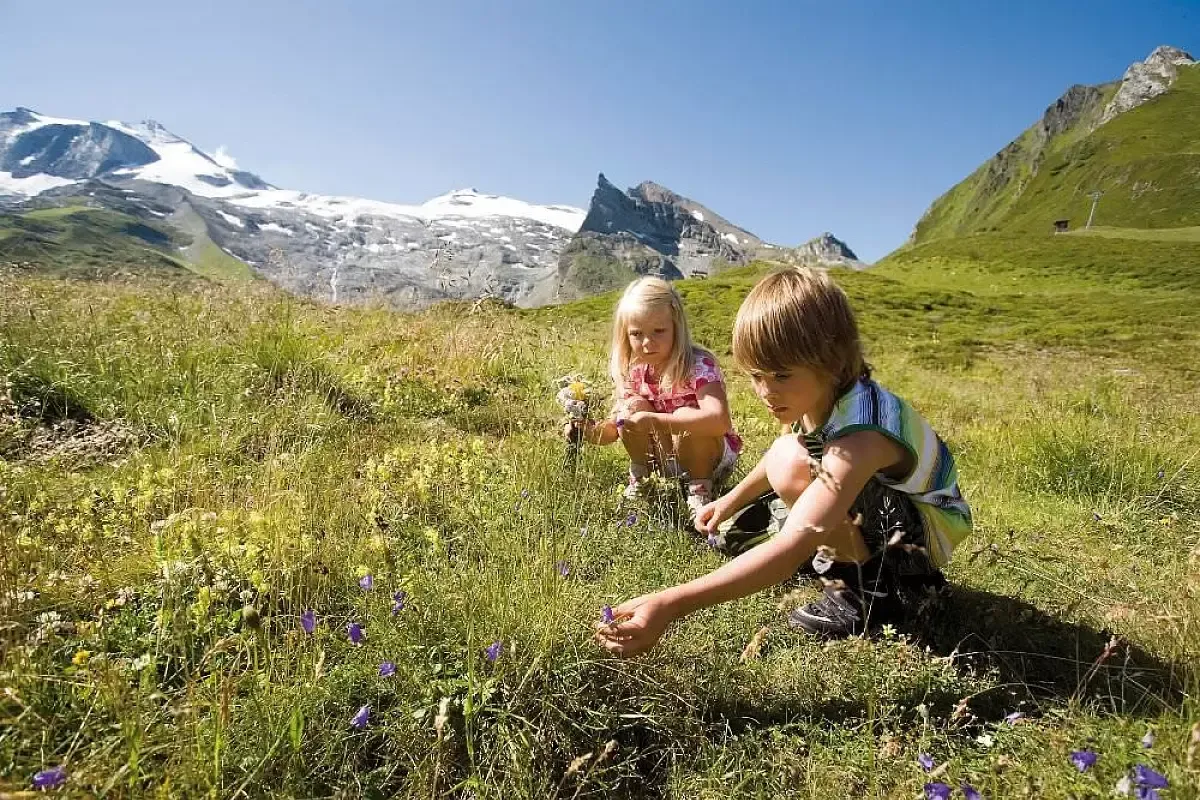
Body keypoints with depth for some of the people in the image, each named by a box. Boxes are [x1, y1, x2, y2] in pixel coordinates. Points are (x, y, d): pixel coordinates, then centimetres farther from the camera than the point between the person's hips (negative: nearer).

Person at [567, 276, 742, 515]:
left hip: (712, 456, -4)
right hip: (664, 456, 4)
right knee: (635, 406, -21)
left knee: (686, 415, -34)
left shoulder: (700, 365, -26)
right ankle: (638, 477, -2)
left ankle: (700, 488, -13)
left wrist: (655, 421, -49)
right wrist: (590, 431, -26)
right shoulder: (632, 370, -9)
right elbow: (614, 426, -3)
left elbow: (720, 420, -42)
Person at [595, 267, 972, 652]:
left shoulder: (860, 438, -38)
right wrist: (732, 499, 8)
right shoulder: (822, 394, -14)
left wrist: (671, 604, -54)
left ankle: (874, 588, -12)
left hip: (931, 527, -8)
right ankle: (843, 556, 6)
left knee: (794, 463, -32)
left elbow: (790, 550, -48)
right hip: (884, 512, 8)